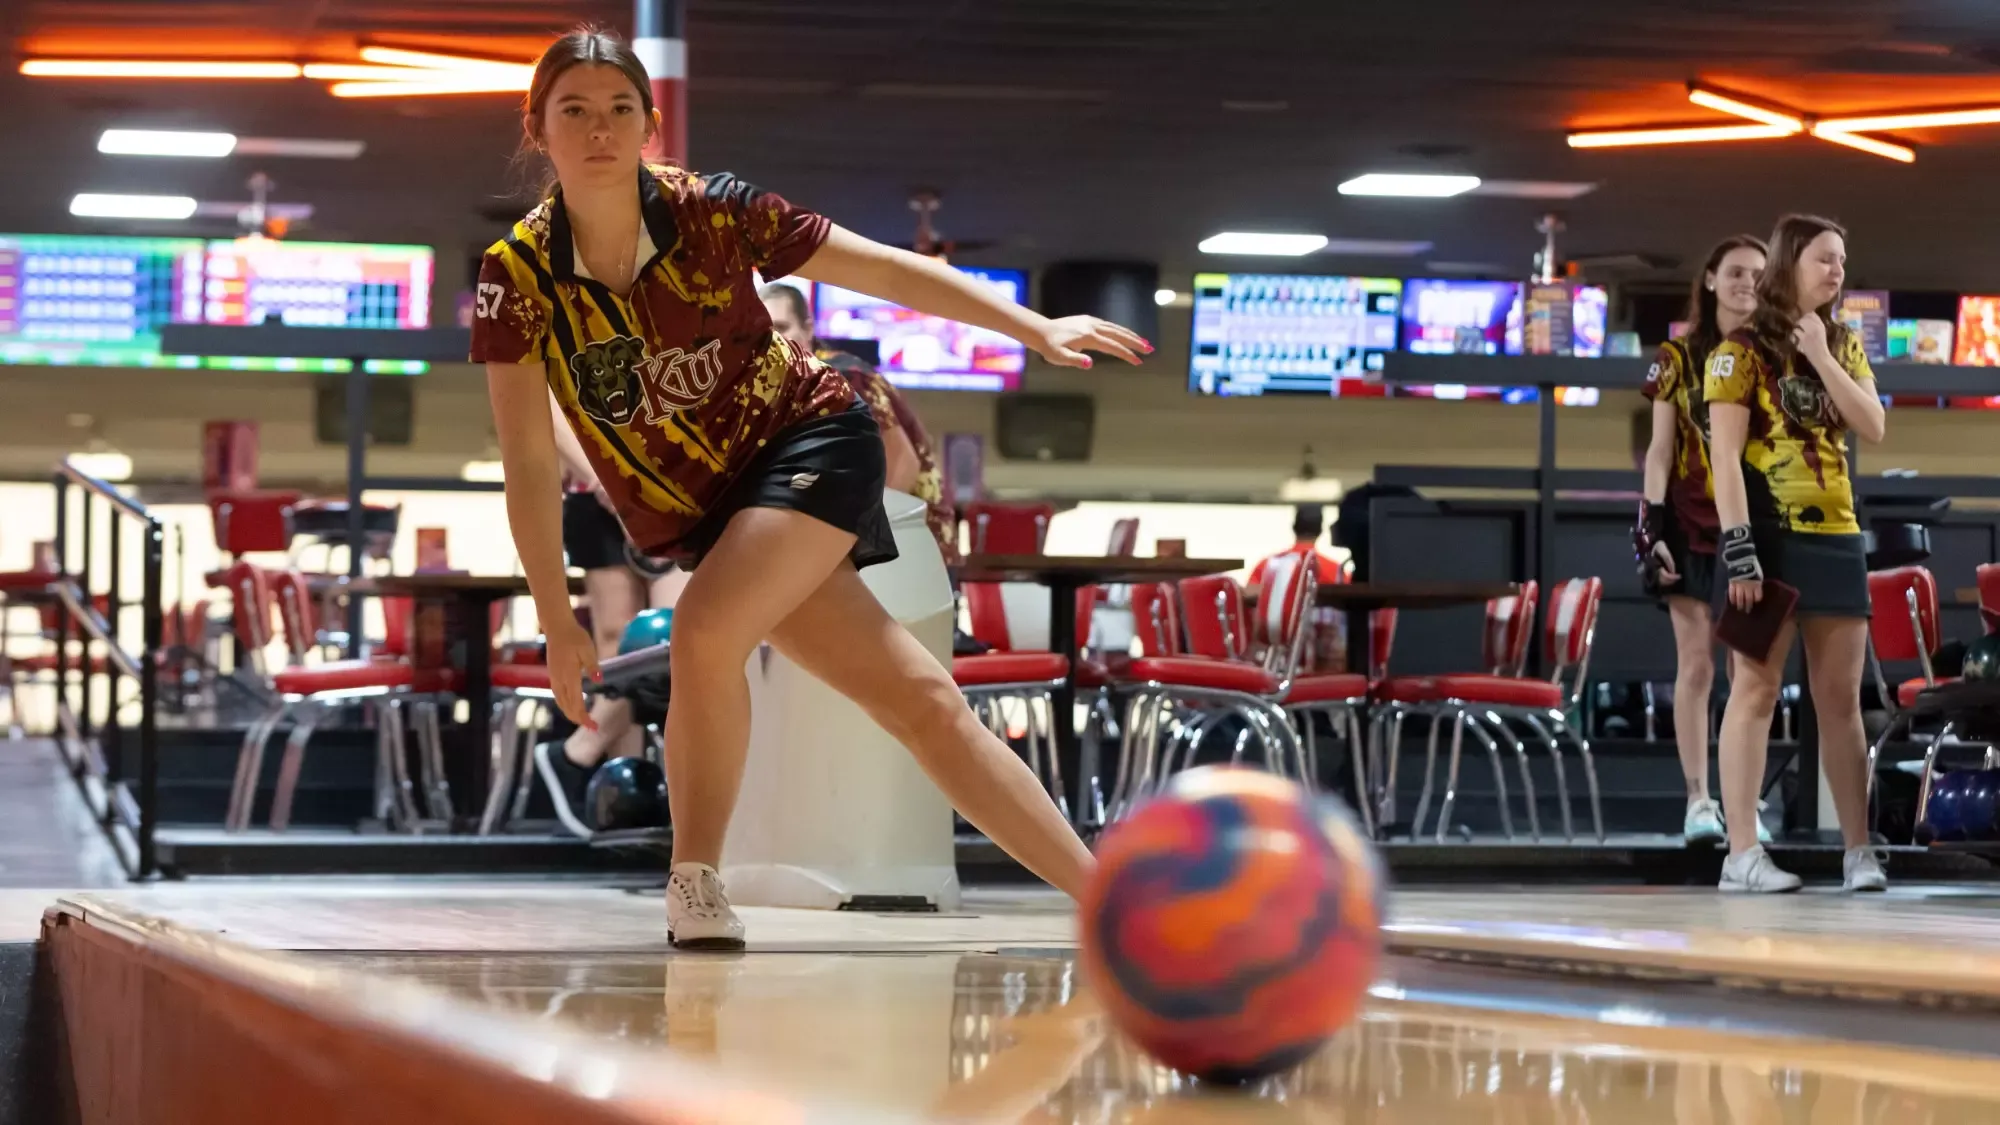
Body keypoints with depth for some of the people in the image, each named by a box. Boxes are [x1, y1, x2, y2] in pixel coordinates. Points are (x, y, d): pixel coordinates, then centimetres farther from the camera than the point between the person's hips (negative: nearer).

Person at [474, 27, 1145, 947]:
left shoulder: (711, 214, -16)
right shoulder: (517, 276, -13)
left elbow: (888, 271, -6)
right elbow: (530, 464, -9)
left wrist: (1036, 329, -7)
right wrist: (558, 623, -11)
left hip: (809, 439, -2)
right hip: (701, 515, 2)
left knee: (705, 631, -24)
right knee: (919, 699, -5)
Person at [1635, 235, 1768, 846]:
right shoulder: (1679, 358, 5)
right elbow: (1660, 449, 4)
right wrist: (1652, 527, -6)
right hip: (1693, 527, -1)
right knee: (1696, 663, -4)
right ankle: (1698, 800, -1)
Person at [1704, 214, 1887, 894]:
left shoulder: (1845, 347, 14)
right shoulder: (1743, 350, -4)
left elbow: (1874, 428, 1)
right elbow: (1725, 457, -11)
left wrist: (1822, 358, -7)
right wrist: (1737, 547, -19)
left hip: (1837, 537, 5)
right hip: (1769, 536, -5)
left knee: (1841, 696, 6)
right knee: (1756, 688, -7)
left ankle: (1859, 850, 9)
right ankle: (1742, 854, -8)